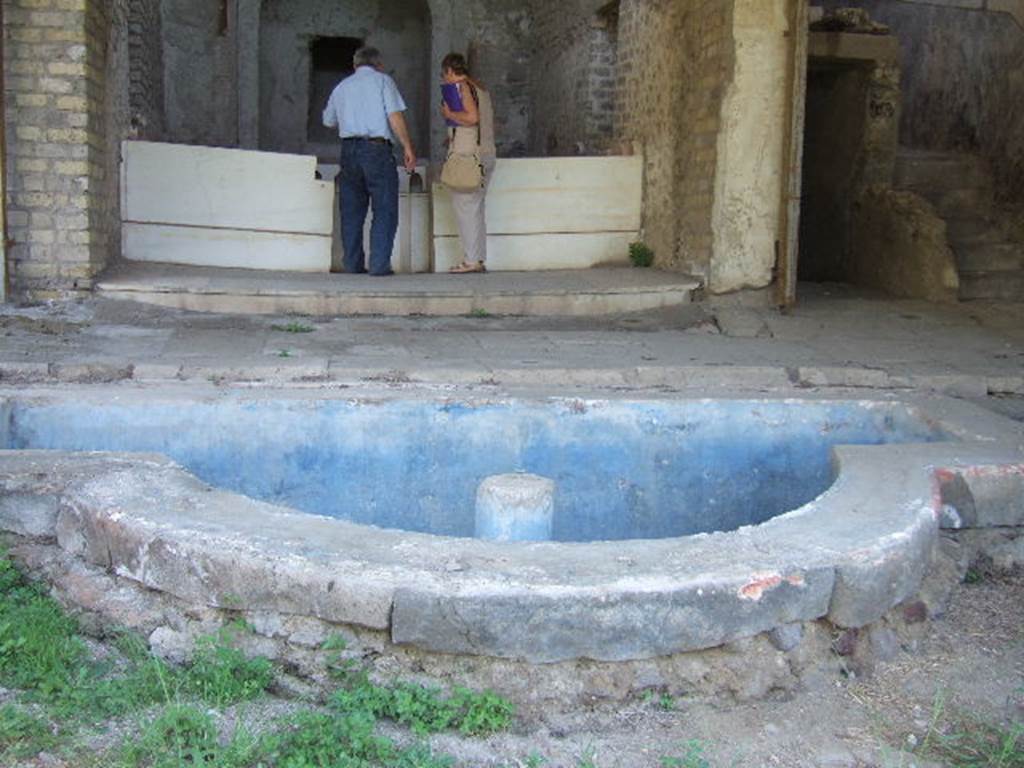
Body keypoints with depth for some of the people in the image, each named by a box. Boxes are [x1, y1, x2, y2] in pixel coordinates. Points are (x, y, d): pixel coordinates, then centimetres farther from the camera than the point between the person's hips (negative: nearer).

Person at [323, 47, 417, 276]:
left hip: (349, 149, 5)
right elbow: (395, 115, -7)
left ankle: (353, 264, 11)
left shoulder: (341, 86, 18)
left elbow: (328, 121, 27)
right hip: (377, 149, -4)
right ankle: (379, 264, -9)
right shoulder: (383, 80, 5)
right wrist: (407, 147, -5)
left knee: (351, 212, 11)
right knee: (385, 210, -2)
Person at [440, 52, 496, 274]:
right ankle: (480, 259, 12)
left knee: (464, 206, -6)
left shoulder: (462, 86, -7)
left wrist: (449, 114, -5)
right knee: (476, 208, 11)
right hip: (488, 154, 9)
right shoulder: (481, 89, 19)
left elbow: (472, 116, -21)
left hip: (468, 155, -9)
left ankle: (471, 260, -8)